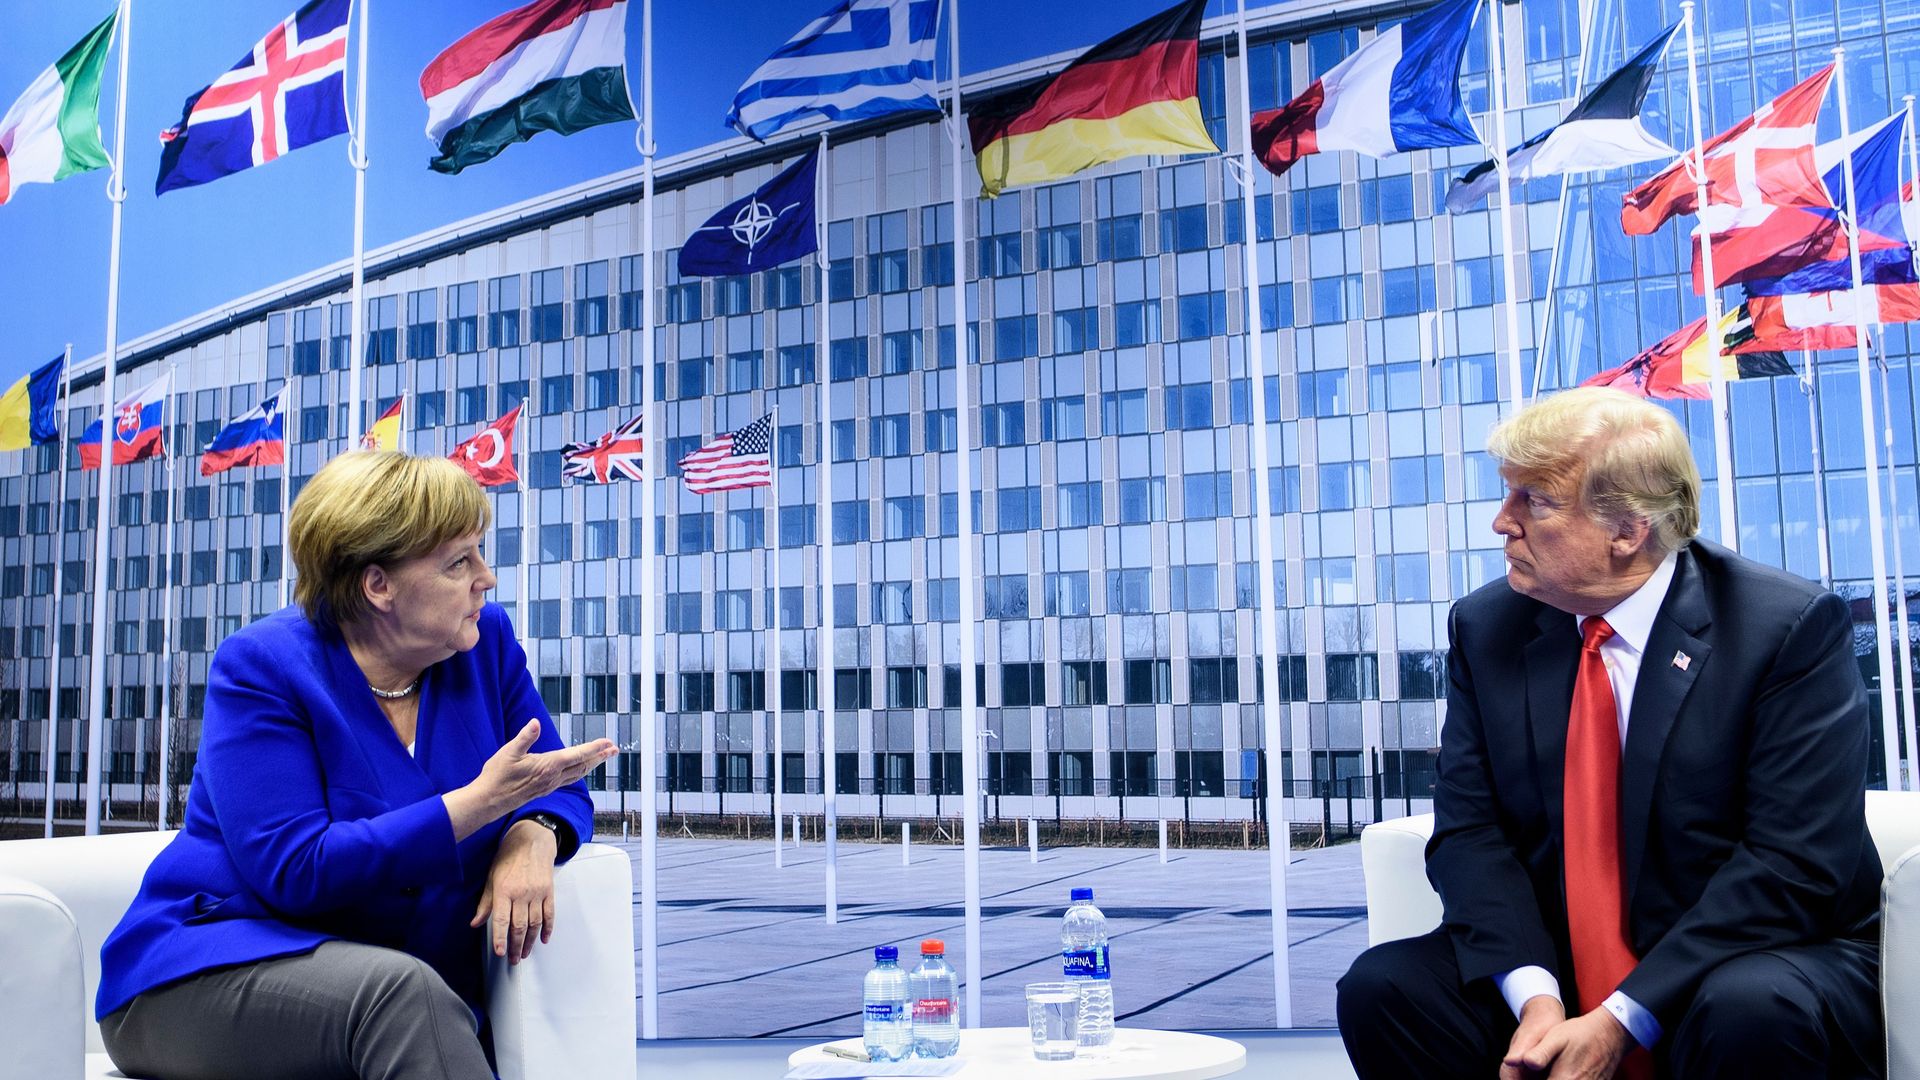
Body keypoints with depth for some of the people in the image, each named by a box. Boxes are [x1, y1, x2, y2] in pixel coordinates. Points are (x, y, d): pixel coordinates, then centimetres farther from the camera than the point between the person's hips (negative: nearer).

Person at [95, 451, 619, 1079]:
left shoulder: (485, 641, 2)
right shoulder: (261, 667, -12)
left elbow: (560, 791, 5)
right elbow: (295, 870, -21)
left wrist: (533, 834, -20)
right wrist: (481, 802, -26)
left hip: (411, 991, 4)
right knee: (399, 984, -36)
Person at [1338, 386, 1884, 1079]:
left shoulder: (1791, 627, -11)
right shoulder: (1485, 629, 1)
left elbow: (1795, 862, -16)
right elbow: (1468, 831, -2)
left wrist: (1623, 1021, -22)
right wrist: (1533, 994, -20)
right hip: (1557, 974, 3)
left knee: (1751, 1011, -35)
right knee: (1381, 985, -20)